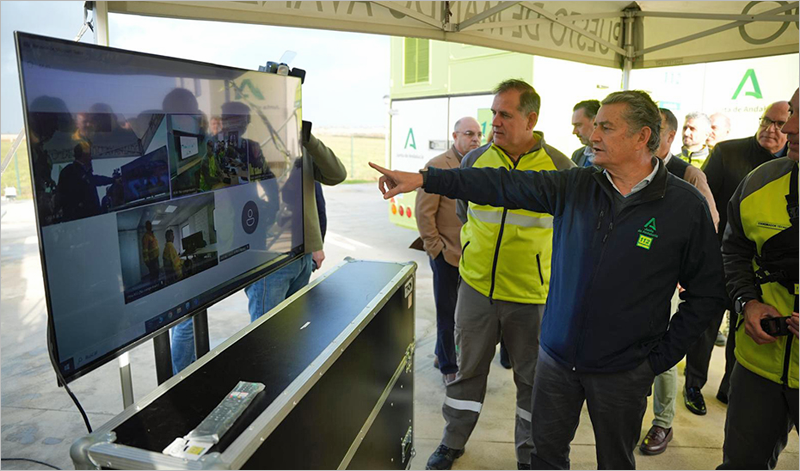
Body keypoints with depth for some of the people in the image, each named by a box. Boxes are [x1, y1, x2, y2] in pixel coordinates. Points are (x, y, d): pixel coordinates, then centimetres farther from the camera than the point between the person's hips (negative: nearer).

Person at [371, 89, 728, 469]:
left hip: (623, 371, -2)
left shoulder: (686, 206, -10)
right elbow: (504, 185, -8)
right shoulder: (575, 186, -3)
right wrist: (423, 179, -14)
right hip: (556, 356, 3)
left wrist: (661, 357, -5)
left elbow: (708, 292, -3)